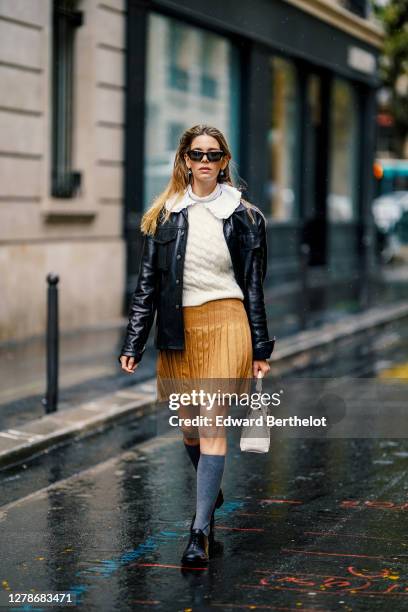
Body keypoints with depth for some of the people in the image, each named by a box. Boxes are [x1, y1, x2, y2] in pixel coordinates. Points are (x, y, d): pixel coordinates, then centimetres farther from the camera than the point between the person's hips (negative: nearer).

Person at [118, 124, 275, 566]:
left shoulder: (243, 216, 4)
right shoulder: (164, 215, 7)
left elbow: (254, 286, 6)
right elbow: (147, 283, 7)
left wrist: (260, 350, 4)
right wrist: (133, 344, 2)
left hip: (225, 323, -3)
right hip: (177, 329, 3)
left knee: (212, 425, -13)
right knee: (188, 426, 13)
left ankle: (200, 530, -14)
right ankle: (212, 492, 42)